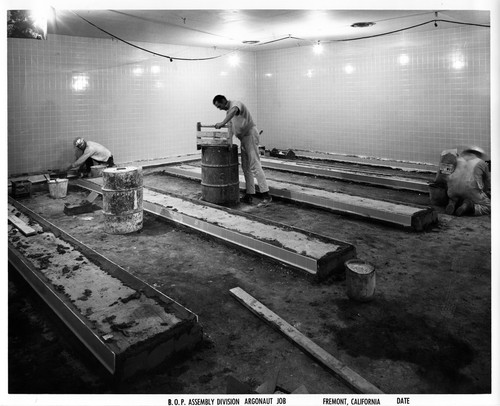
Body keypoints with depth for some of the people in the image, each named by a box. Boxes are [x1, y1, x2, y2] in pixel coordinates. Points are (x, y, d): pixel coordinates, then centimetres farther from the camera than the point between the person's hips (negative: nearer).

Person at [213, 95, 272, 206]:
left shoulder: (235, 104, -11)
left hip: (250, 135, -10)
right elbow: (231, 127, 23)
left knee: (255, 166, -14)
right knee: (246, 167, 7)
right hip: (244, 138, 10)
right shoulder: (228, 111, 19)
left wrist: (223, 123, -44)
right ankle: (250, 195, 9)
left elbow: (234, 110, -37)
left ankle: (266, 195, -15)